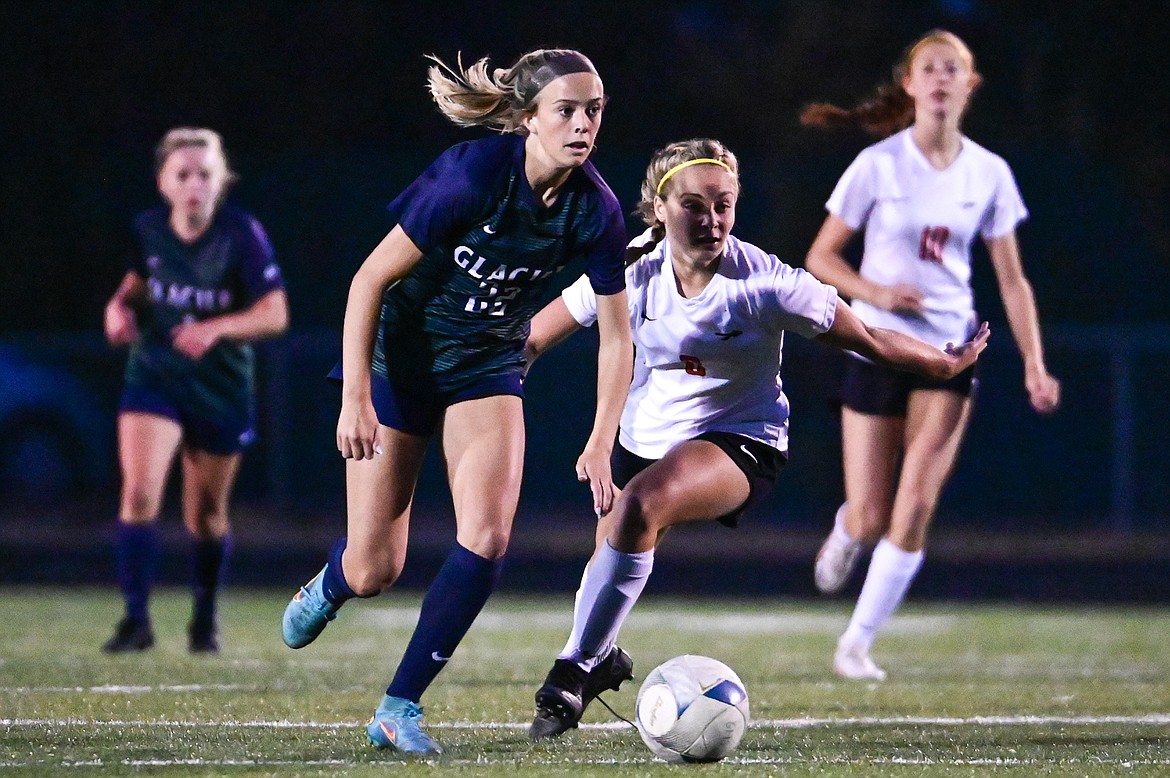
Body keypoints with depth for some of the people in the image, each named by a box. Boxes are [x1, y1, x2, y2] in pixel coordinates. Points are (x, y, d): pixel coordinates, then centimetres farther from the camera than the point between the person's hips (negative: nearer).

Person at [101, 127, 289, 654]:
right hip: (153, 378, 1)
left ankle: (204, 619, 34)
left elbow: (275, 314, -18)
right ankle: (136, 620, -15)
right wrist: (120, 306, -7)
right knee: (139, 492, -19)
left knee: (206, 516, 11)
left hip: (222, 390, -1)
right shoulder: (148, 231, -5)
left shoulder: (241, 234, -16)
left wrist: (217, 328, -33)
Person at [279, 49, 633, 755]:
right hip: (399, 357, -3)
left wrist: (600, 447, -10)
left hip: (488, 368, 3)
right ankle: (328, 589, 37)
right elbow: (371, 280, -19)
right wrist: (355, 399, -22)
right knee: (374, 571, -3)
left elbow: (616, 335, -2)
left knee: (487, 539, -19)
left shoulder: (595, 211, -14)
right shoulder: (473, 174, -27)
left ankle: (399, 708, -5)